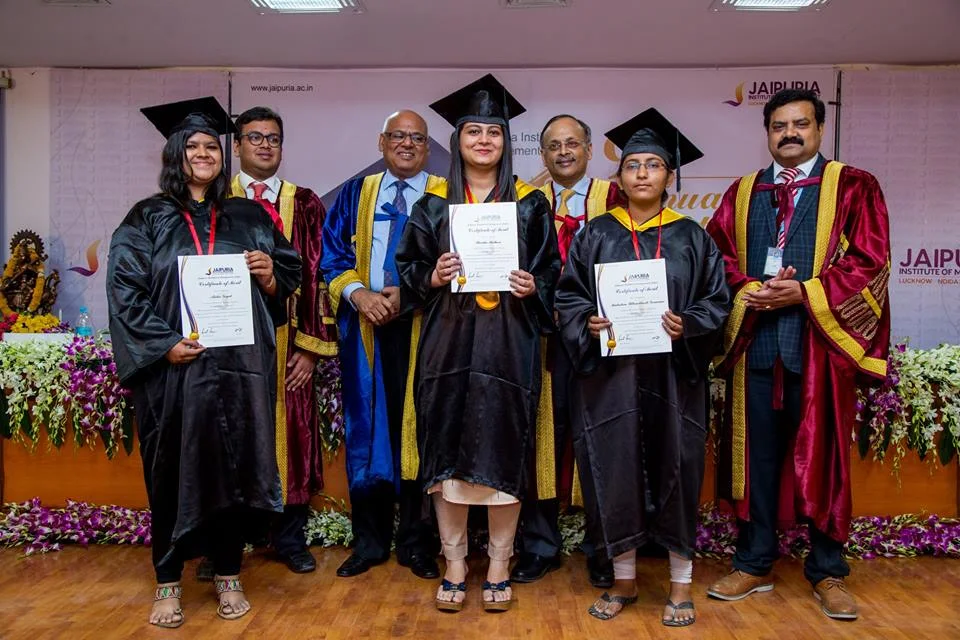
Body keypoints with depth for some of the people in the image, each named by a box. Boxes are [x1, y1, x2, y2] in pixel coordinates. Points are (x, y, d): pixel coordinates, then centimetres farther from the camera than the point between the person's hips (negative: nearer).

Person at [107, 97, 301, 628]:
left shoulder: (248, 218, 13)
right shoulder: (147, 219, 6)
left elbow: (287, 281, 14)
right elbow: (124, 290, -3)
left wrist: (269, 276, -8)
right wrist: (164, 343, -14)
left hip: (239, 365, 2)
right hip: (173, 366, -2)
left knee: (234, 466, 5)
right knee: (173, 471, 3)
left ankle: (228, 575, 20)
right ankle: (168, 583, 18)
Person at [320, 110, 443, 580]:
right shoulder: (355, 194, 13)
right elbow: (333, 255, 8)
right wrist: (358, 294, -10)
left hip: (422, 325, -2)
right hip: (365, 324, 2)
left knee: (418, 430, 2)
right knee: (368, 429, 6)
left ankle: (417, 542, 16)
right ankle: (369, 541, 19)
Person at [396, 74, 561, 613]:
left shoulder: (531, 204, 7)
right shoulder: (434, 204, 8)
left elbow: (552, 269, 9)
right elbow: (408, 267, 9)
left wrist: (534, 286, -12)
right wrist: (432, 277, -12)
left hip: (509, 345, -1)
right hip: (449, 342, 1)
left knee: (504, 451, 2)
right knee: (449, 451, 3)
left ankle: (500, 565, 18)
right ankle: (455, 563, 18)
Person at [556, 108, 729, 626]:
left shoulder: (692, 238, 6)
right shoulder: (595, 235, 6)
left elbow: (717, 300, 4)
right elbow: (568, 297, 6)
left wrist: (687, 325, -14)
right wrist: (588, 323, -14)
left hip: (672, 375, 0)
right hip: (609, 374, 1)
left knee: (673, 469, 4)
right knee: (615, 471, 4)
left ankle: (681, 582, 21)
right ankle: (624, 578, 23)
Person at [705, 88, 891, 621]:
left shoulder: (853, 187, 5)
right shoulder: (742, 193, 14)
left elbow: (870, 261, -4)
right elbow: (715, 258, 8)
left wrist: (805, 292, -14)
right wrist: (749, 290, -10)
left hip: (822, 342, -2)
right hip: (755, 342, 2)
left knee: (821, 456, 5)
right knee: (757, 455, 8)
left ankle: (827, 571, 20)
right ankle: (754, 564, 21)